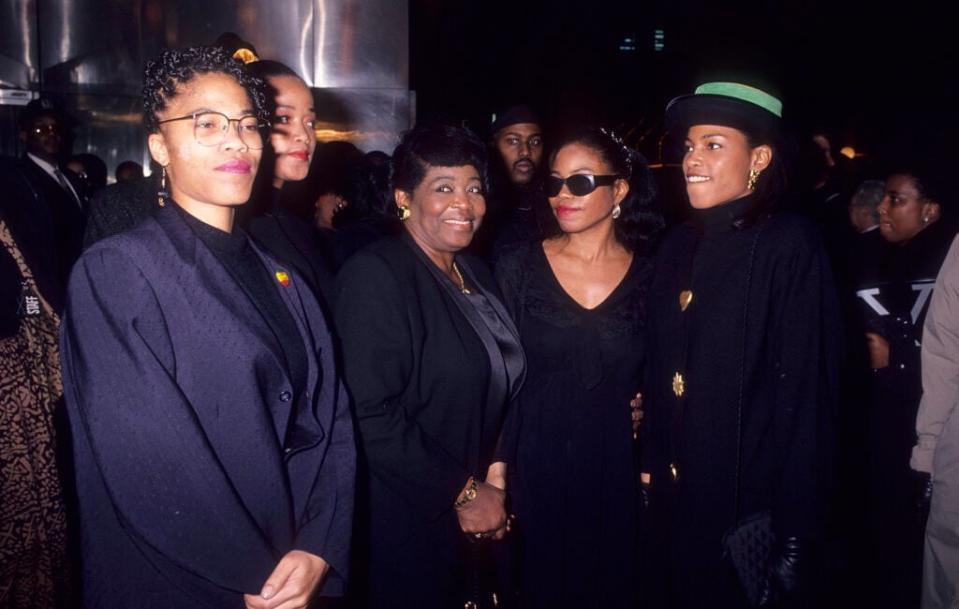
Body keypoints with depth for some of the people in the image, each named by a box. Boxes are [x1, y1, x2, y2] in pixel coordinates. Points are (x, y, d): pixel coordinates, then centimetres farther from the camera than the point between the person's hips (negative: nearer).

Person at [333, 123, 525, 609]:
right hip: (405, 527, -7)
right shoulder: (374, 275, -16)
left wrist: (494, 479, 1)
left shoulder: (476, 277, 8)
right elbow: (372, 416, -23)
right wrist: (464, 492, -15)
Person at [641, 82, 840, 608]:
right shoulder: (679, 247, 6)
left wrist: (794, 529, -15)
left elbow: (806, 389, -14)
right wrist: (651, 462, 6)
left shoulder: (790, 246, -12)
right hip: (673, 495, 6)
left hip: (749, 500, -5)